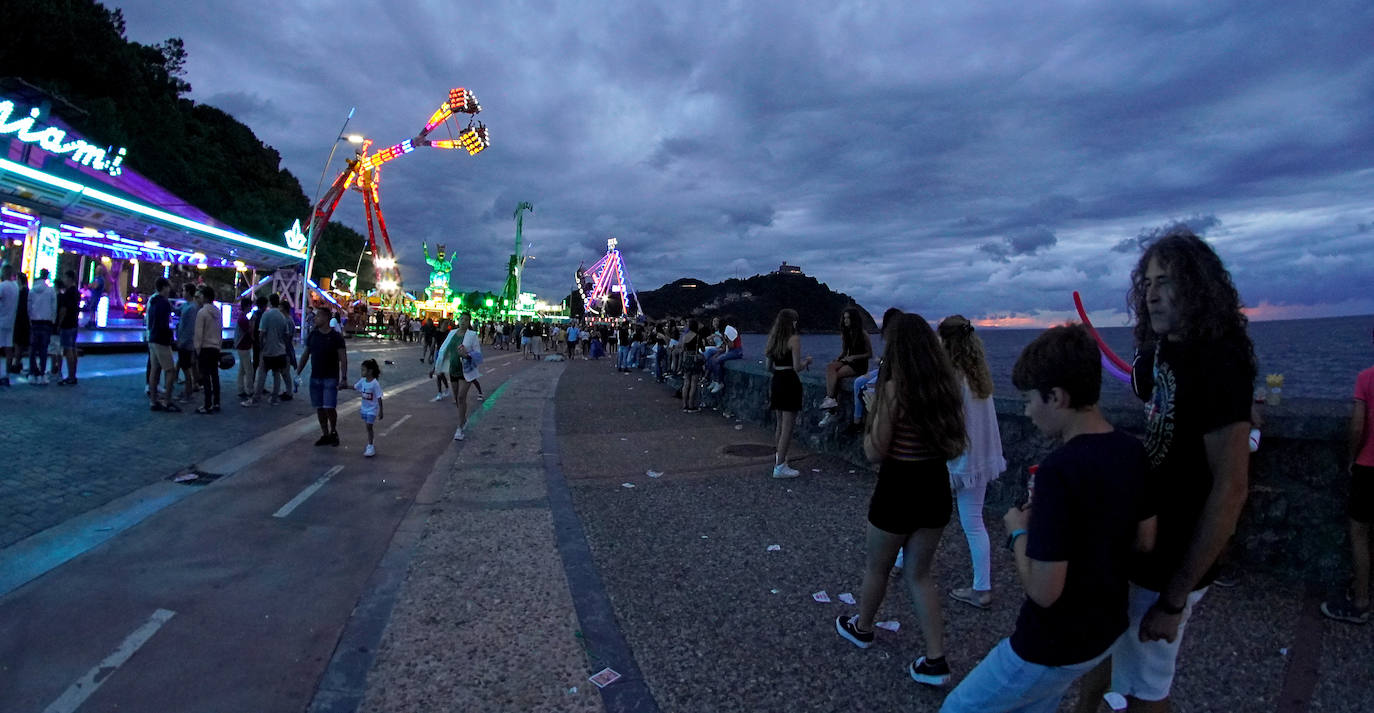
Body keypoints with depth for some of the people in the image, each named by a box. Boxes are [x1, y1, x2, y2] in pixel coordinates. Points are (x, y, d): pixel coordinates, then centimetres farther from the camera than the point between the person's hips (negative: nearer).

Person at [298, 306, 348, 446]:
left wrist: (344, 378, -14)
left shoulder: (336, 337, -8)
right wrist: (298, 373, 7)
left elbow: (343, 359, -8)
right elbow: (305, 355, 12)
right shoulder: (312, 335, 6)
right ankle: (325, 434, 18)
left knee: (329, 407, -9)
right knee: (319, 408, 7)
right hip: (315, 377, 5)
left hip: (330, 378, -5)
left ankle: (333, 431, 13)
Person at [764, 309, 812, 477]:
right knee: (787, 427, -3)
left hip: (776, 382, 7)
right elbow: (797, 367, -15)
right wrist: (807, 361, 4)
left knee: (779, 426, 18)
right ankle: (780, 467, -2)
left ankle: (779, 460, 27)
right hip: (790, 382, -7)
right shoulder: (794, 339, -11)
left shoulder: (773, 339, 10)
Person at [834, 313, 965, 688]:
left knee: (877, 567, 18)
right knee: (919, 573, 18)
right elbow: (956, 447, 9)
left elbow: (874, 452, -16)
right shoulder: (946, 385, 0)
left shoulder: (894, 388, -18)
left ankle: (861, 628, 41)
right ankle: (935, 661, 17)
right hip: (936, 488, 6)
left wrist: (873, 411, -3)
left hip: (898, 489, -5)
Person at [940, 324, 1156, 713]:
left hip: (1056, 644, -8)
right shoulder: (1133, 453, -5)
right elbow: (1144, 541, 10)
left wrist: (1019, 532, -11)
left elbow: (1044, 589, -28)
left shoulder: (1059, 470, -30)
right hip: (1106, 629, 8)